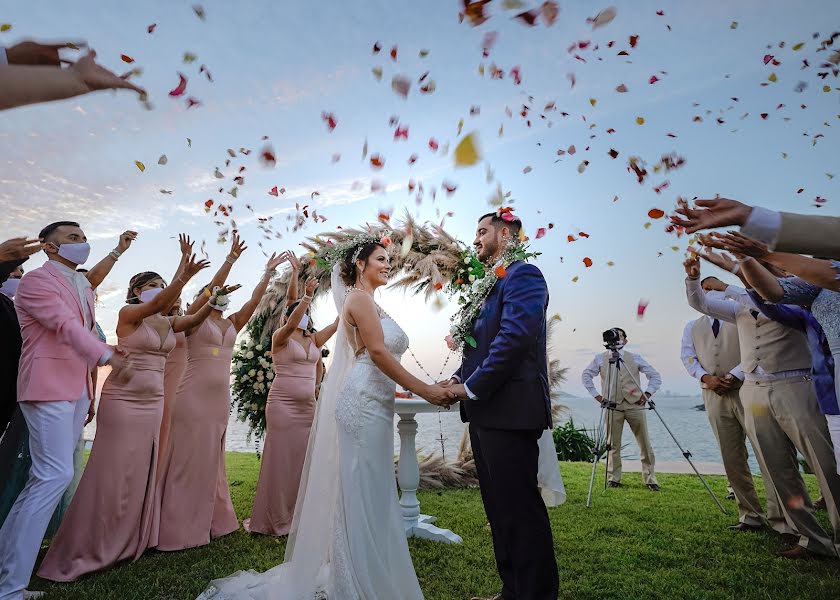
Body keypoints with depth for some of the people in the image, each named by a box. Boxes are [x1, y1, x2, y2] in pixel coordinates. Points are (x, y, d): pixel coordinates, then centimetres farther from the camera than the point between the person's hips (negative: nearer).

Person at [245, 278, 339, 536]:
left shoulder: (313, 339, 11)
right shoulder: (280, 337, -5)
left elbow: (339, 321, 4)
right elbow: (291, 324, -26)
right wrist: (307, 296, -37)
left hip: (307, 406, 6)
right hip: (282, 405, -6)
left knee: (302, 459, 10)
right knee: (281, 459, 0)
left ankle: (298, 515, 22)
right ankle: (275, 518, 13)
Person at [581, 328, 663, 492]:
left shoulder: (635, 358, 9)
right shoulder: (600, 359, 8)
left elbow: (655, 376, 11)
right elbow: (586, 375, 13)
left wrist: (648, 393, 0)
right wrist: (596, 394, 4)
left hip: (635, 404, 1)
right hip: (612, 406, 0)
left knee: (645, 443, 2)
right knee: (613, 444, 3)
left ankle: (650, 478, 15)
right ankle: (613, 478, 14)